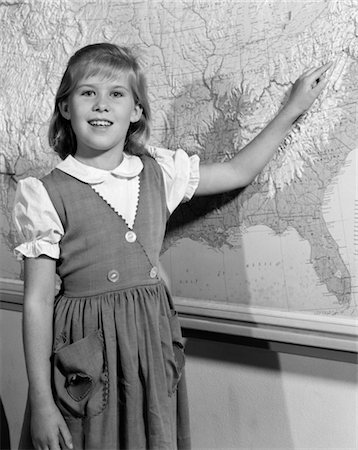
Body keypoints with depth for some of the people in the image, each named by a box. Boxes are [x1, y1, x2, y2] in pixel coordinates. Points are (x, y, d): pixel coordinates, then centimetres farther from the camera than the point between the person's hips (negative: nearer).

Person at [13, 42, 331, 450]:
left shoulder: (159, 173, 3)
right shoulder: (47, 196, -9)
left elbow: (238, 171, 15)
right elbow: (37, 300, -8)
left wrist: (292, 109, 16)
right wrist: (41, 402, -9)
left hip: (153, 344, 4)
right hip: (85, 352, -3)